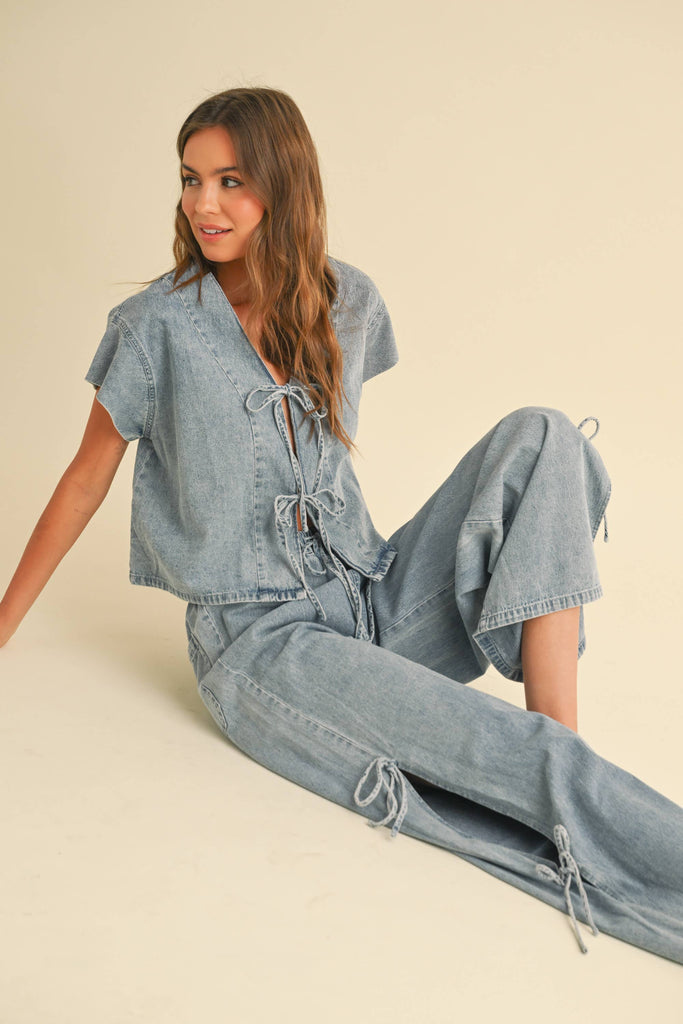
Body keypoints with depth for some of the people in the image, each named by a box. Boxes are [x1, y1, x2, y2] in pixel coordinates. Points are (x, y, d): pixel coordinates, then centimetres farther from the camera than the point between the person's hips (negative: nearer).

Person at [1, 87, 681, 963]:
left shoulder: (348, 304, 7)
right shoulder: (158, 326, -6)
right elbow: (87, 479, 3)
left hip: (378, 601, 6)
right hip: (261, 641, -5)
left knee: (538, 436, -16)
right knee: (528, 762, -28)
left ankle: (564, 750, -24)